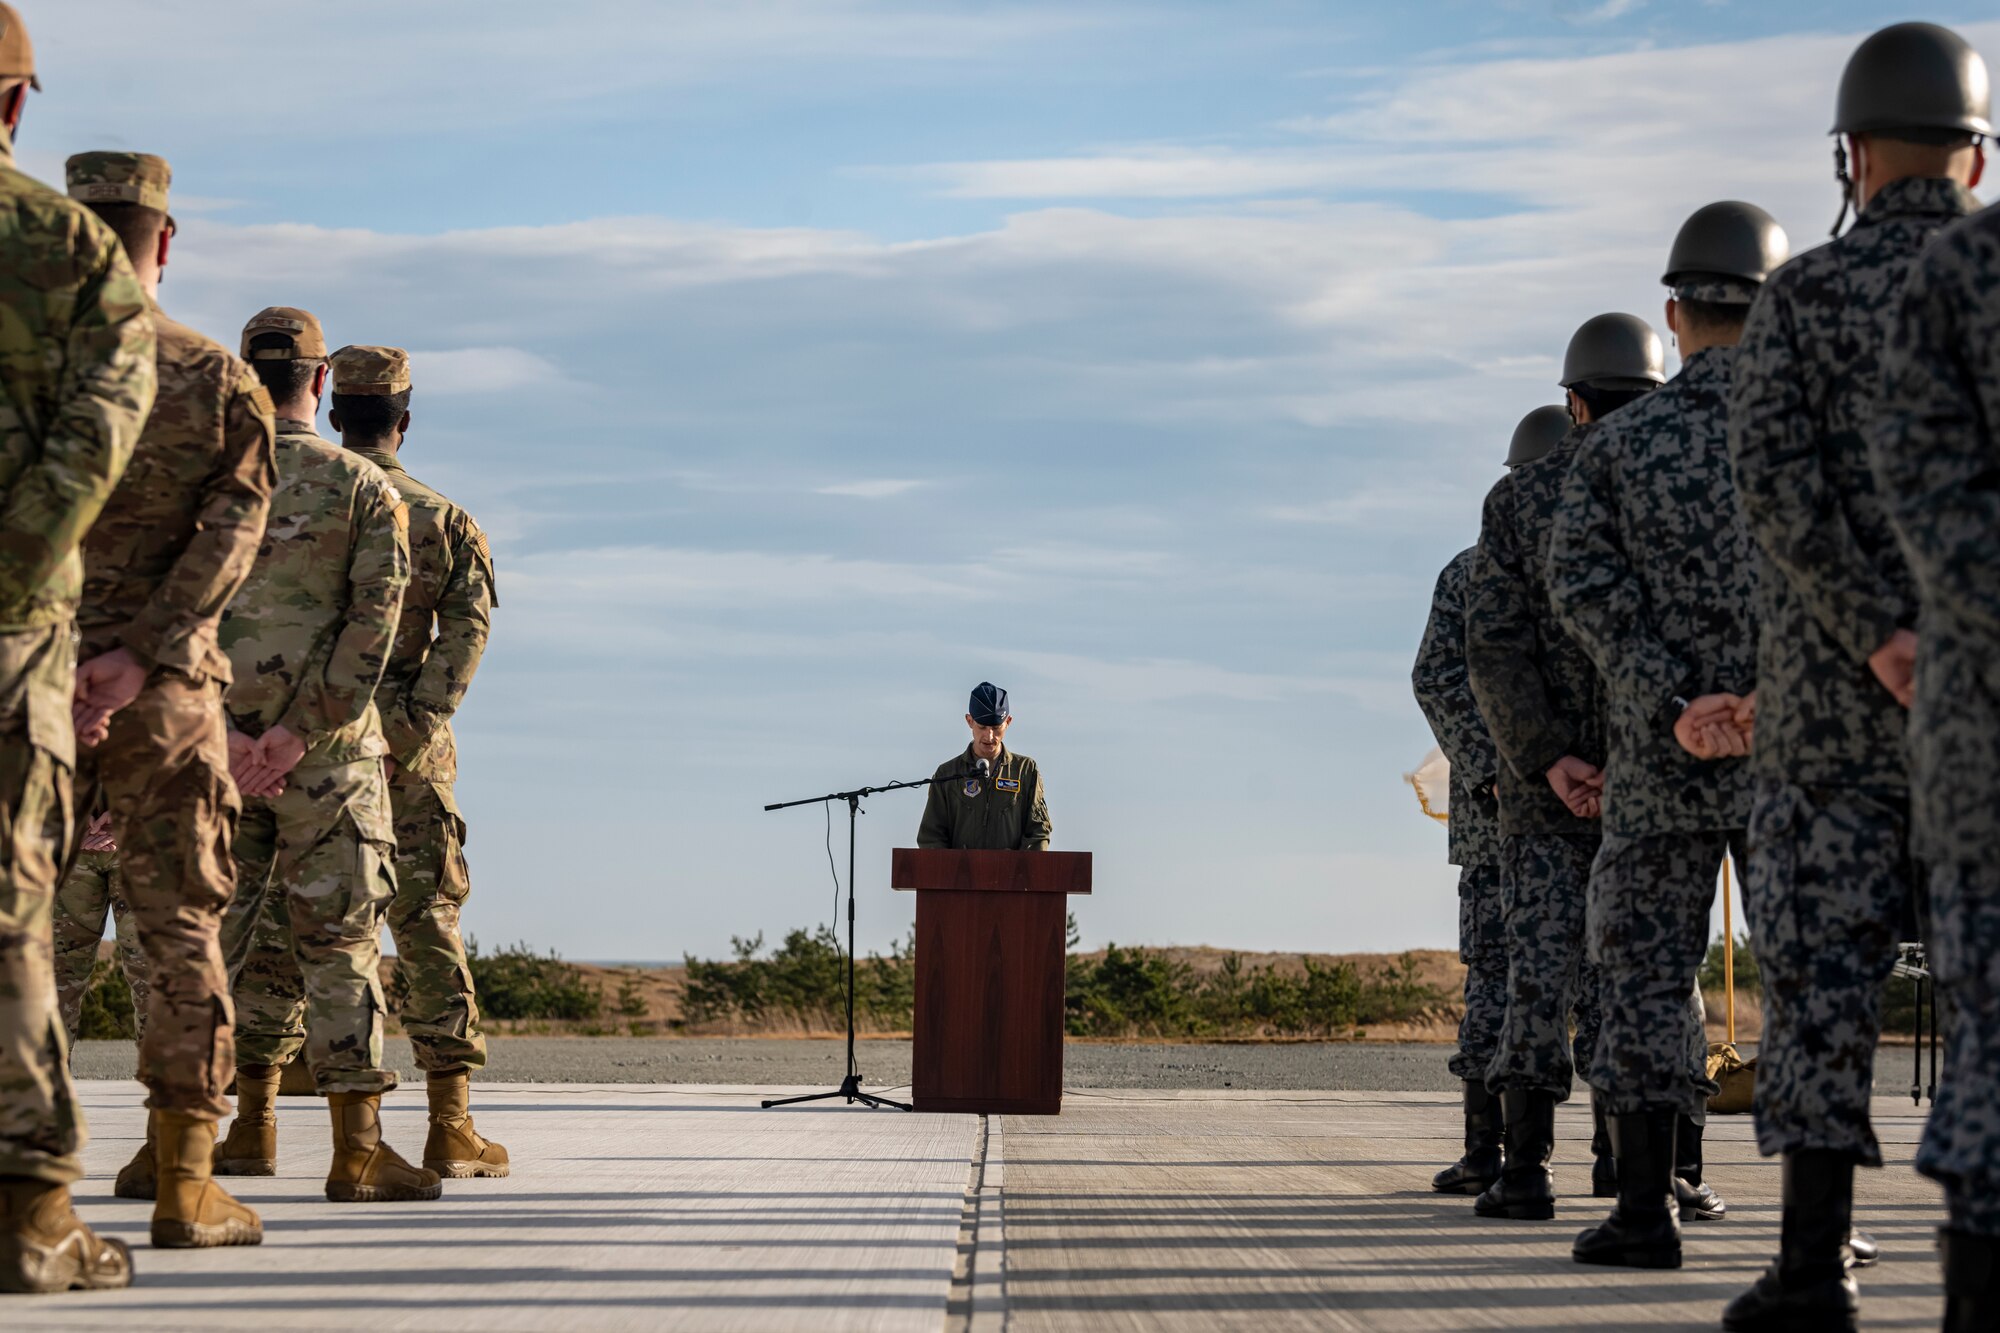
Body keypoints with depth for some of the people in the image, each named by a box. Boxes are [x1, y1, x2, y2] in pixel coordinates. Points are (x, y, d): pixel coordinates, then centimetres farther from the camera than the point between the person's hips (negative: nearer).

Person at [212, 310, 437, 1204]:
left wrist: (228, 734, -8)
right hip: (326, 750, -3)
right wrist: (298, 733, -13)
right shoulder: (367, 490, -3)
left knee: (247, 928, 15)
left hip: (219, 739, 3)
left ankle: (252, 1125, 20)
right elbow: (372, 625, -12)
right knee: (339, 939, -3)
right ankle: (358, 1148, -9)